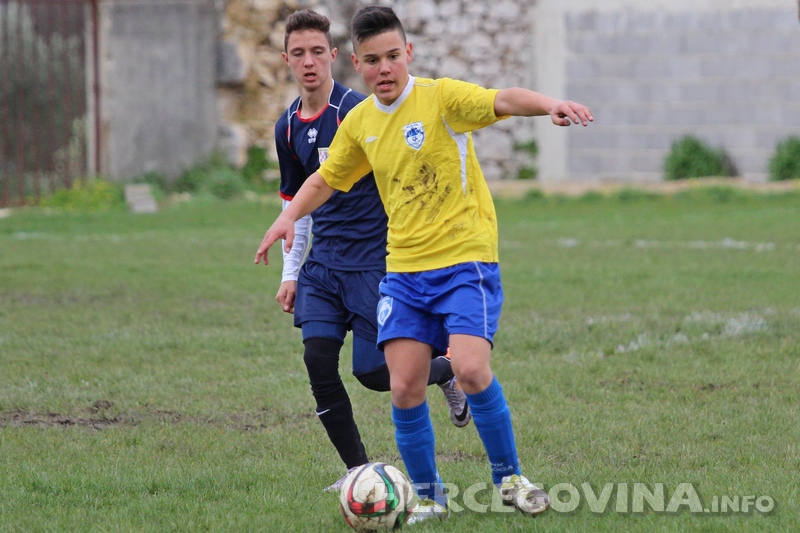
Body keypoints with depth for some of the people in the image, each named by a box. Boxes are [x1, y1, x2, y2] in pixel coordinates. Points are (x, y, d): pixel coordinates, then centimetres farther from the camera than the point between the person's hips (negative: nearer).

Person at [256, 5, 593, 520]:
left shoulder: (441, 97, -9)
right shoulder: (359, 123, 8)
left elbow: (501, 100, -27)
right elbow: (325, 180, 24)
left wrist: (548, 104, -47)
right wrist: (290, 216, 7)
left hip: (466, 261, -5)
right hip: (403, 270, 5)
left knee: (471, 368, -21)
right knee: (405, 390, -4)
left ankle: (510, 478, -1)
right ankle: (429, 496, 15)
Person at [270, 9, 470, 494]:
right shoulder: (288, 128, 8)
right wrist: (291, 273, 16)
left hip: (373, 259, -6)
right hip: (322, 263, 6)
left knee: (372, 371, -7)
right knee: (318, 358, -10)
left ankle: (448, 372, 24)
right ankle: (358, 470, -1)